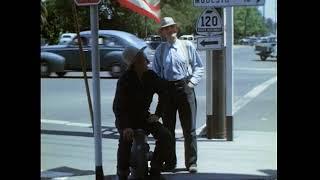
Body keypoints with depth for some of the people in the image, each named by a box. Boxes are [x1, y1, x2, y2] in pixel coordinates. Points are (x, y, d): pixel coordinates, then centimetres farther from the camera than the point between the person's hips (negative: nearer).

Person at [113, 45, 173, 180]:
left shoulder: (150, 76, -4)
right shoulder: (125, 80, -18)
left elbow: (164, 92, 8)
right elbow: (118, 106, -22)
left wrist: (157, 114, -1)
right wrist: (125, 126, -34)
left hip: (144, 117, 5)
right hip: (127, 119, -5)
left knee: (166, 137, -14)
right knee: (126, 139, -33)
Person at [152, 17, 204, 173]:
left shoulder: (187, 46, 3)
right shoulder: (160, 50, 6)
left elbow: (199, 67, 6)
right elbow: (155, 72, 11)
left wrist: (192, 82, -6)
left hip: (185, 87, -2)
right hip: (167, 90, 2)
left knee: (189, 128, 2)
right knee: (167, 128, 8)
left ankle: (191, 163, 12)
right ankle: (170, 162, 21)